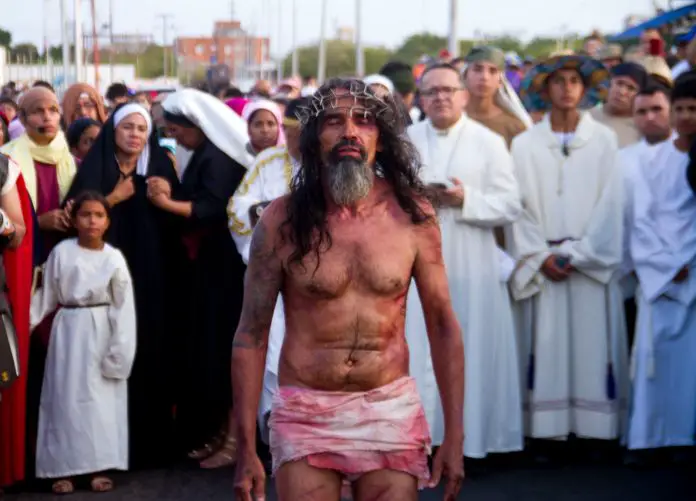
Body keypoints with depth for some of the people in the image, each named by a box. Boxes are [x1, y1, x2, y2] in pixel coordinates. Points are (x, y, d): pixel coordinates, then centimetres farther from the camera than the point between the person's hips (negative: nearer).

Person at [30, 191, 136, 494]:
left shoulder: (114, 258, -3)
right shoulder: (61, 252, -2)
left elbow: (123, 307, -4)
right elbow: (47, 295, 4)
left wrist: (119, 349, -9)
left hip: (101, 332, 0)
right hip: (69, 330, 0)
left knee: (102, 398, 2)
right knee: (65, 397, 1)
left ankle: (99, 466, 8)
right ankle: (63, 468, 5)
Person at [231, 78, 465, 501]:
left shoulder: (412, 214, -4)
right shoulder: (282, 220, -7)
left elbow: (443, 324, 2)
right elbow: (251, 336, -3)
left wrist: (454, 435, 0)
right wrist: (247, 450, -5)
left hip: (392, 410, 1)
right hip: (305, 414, -1)